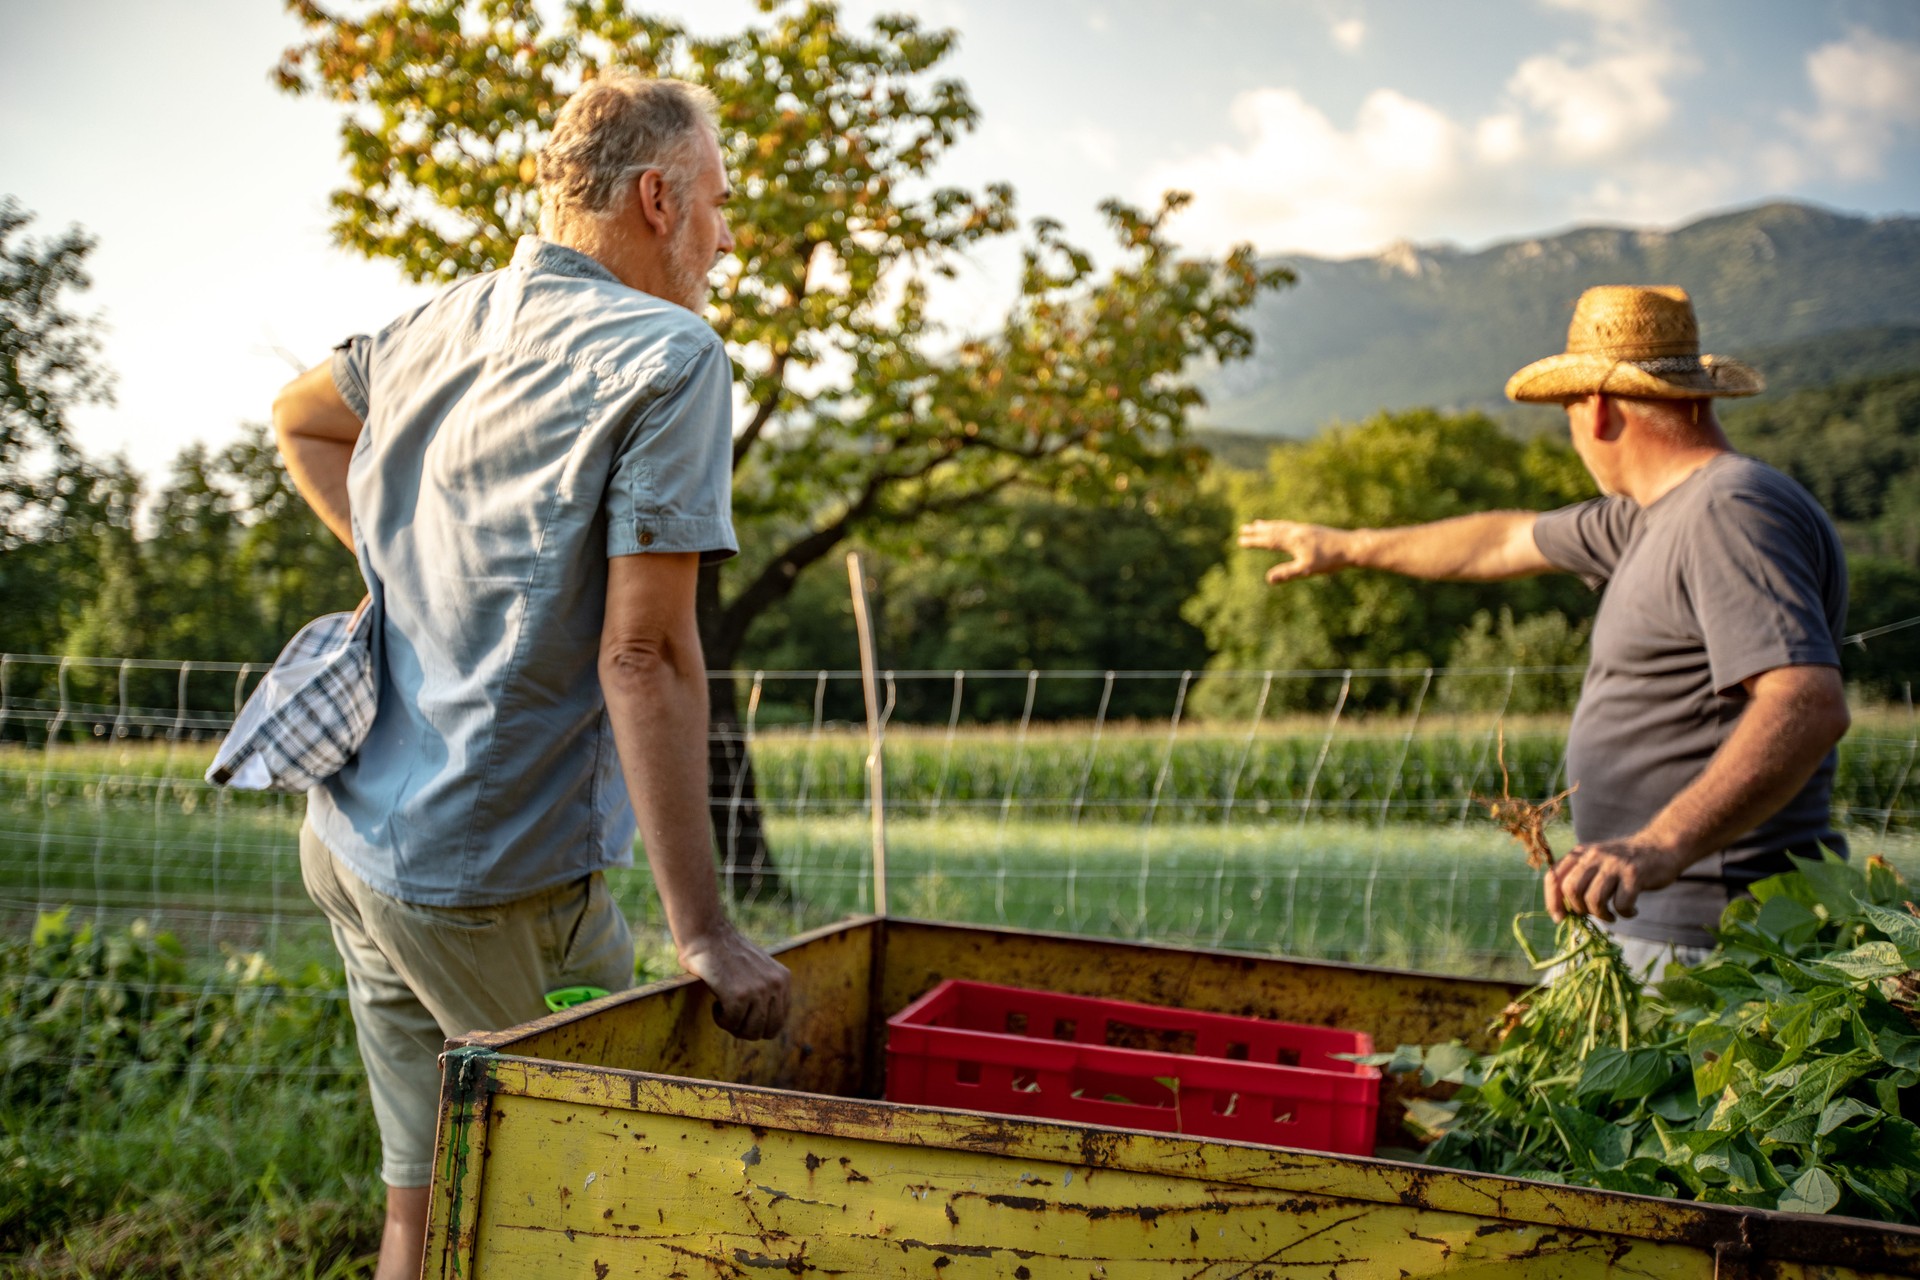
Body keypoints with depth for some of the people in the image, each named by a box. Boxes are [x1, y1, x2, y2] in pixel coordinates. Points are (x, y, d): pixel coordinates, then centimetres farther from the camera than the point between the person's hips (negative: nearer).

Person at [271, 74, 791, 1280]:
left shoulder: (445, 319, 8)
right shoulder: (667, 356, -15)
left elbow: (299, 419, 30)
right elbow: (644, 655, -21)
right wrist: (705, 930, -17)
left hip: (355, 832, 8)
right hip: (493, 877, -8)